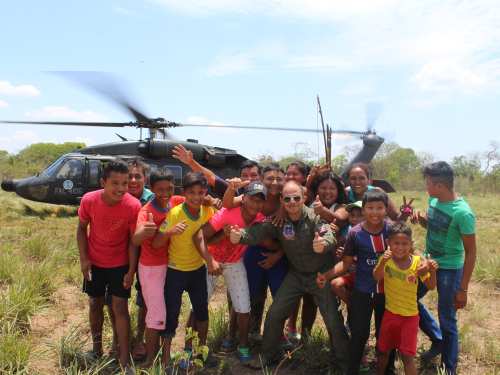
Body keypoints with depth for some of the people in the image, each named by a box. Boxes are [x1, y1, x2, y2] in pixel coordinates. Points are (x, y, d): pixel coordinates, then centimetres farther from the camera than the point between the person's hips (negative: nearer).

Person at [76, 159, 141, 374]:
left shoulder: (133, 205, -23)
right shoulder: (89, 200, -18)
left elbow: (134, 240, -13)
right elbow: (82, 229, -1)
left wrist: (131, 271, -12)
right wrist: (83, 259, -7)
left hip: (120, 264, -2)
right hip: (94, 263, 3)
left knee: (120, 308, -2)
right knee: (95, 305, 15)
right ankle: (97, 349, 37)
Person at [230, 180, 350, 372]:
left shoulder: (314, 218, -20)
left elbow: (330, 237, -36)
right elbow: (257, 231, -22)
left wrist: (324, 243, -61)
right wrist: (240, 235, -44)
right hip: (296, 274, 4)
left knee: (332, 319, -4)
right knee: (275, 313, 3)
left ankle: (346, 361, 20)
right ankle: (269, 353, 26)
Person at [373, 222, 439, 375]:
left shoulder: (417, 262, -9)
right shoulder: (386, 259, -9)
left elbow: (430, 286, -9)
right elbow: (377, 277, -27)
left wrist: (432, 271, -28)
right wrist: (383, 262, -45)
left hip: (409, 317, -1)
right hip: (389, 314, 1)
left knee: (407, 357, 0)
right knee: (383, 351, 17)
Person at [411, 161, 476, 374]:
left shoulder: (463, 213, -24)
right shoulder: (434, 201, -2)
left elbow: (471, 252, -19)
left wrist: (463, 289, -17)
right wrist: (420, 217, -6)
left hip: (449, 270, -8)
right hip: (427, 263, 8)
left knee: (447, 321, 4)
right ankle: (438, 340, 36)